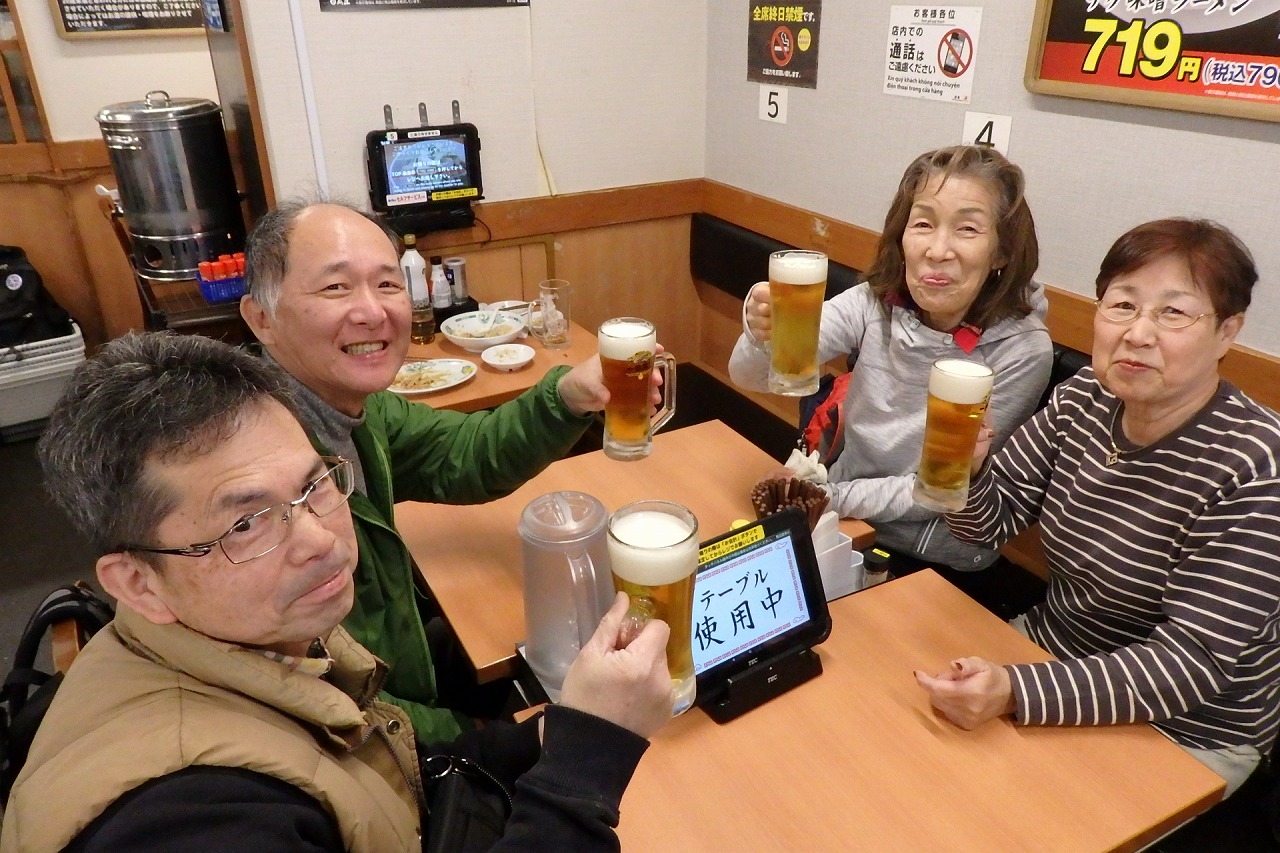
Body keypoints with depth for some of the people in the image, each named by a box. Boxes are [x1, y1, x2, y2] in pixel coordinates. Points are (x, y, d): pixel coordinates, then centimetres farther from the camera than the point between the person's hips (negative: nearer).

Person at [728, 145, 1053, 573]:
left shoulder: (1023, 350, -19)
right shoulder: (874, 303, -11)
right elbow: (751, 375, -18)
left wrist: (832, 497, -18)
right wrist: (765, 337, -40)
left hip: (936, 563, -3)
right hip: (844, 523, 4)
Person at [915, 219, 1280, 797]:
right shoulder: (1084, 399, -7)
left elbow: (1192, 661, -26)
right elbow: (988, 521, -2)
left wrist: (1015, 693, -39)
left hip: (1184, 733, -5)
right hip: (1049, 646, 5)